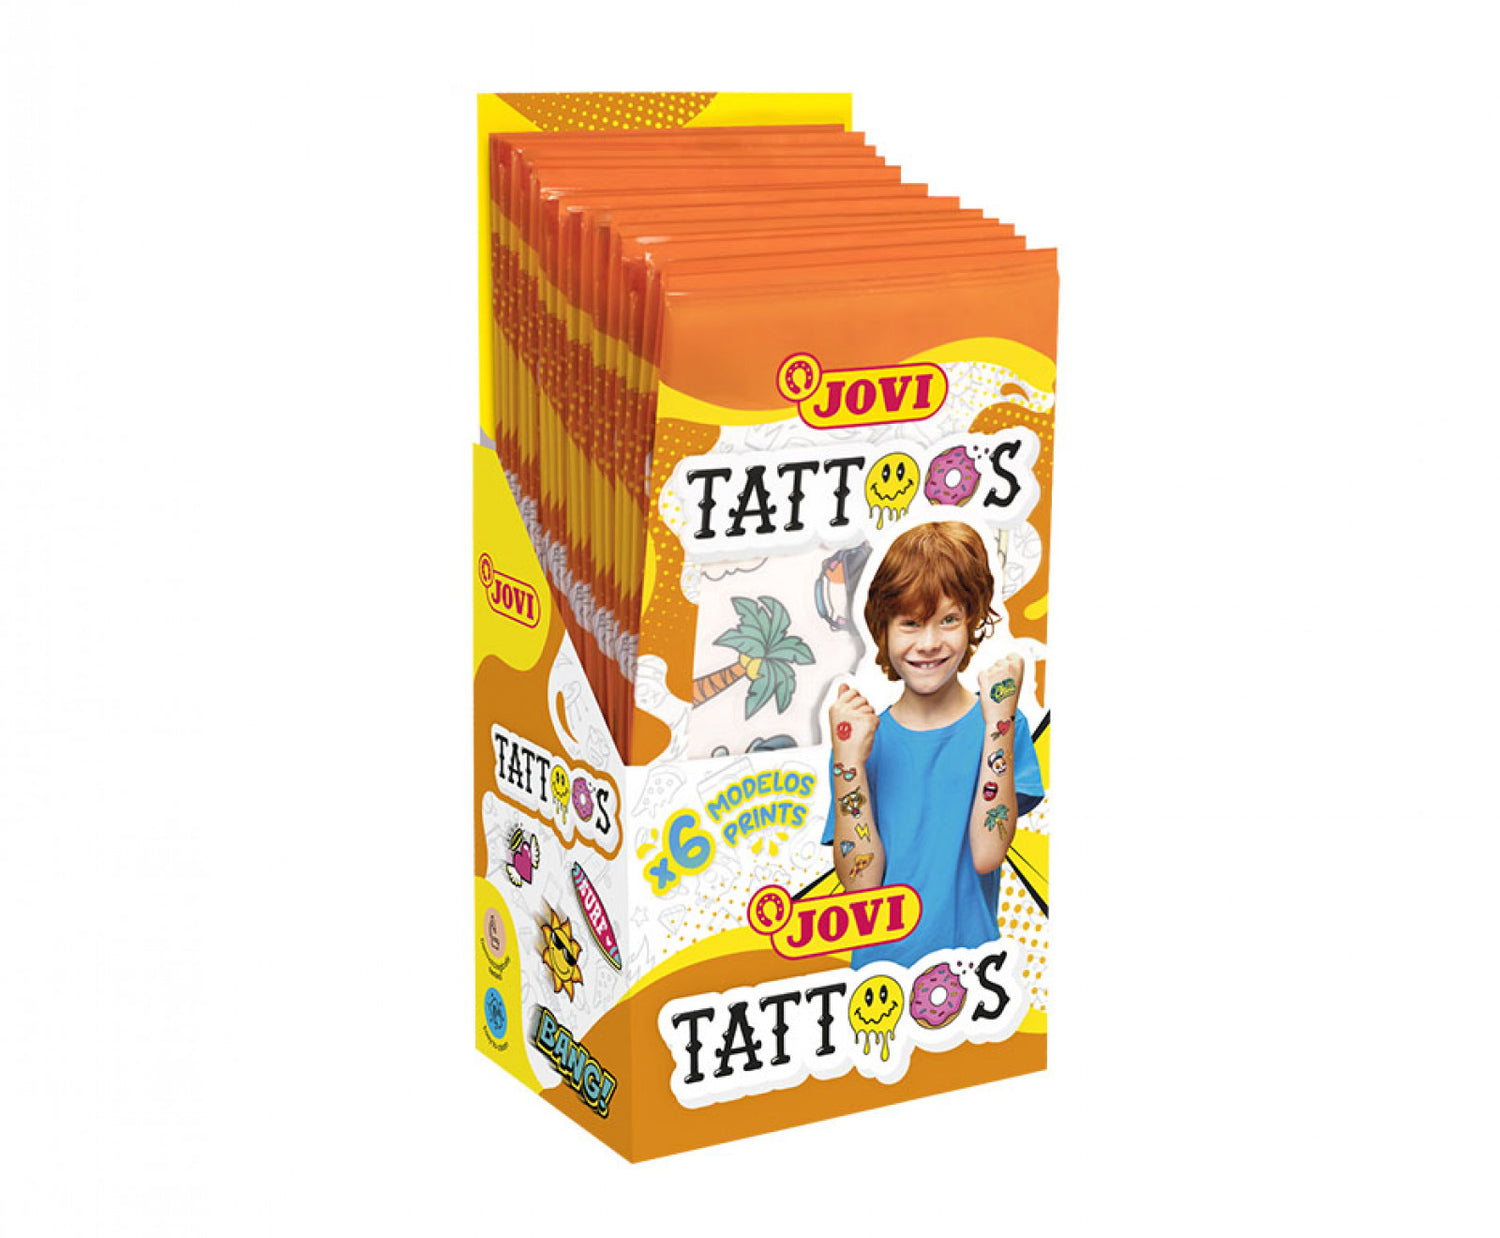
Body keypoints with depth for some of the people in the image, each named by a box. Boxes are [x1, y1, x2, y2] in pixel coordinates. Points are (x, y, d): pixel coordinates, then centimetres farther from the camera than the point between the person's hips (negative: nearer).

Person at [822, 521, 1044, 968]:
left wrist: (999, 721, -12)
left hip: (970, 969, -1)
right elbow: (861, 881, -4)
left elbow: (986, 855, -12)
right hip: (881, 964, 1)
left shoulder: (1003, 727, 2)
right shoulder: (865, 735, 5)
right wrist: (849, 760, -12)